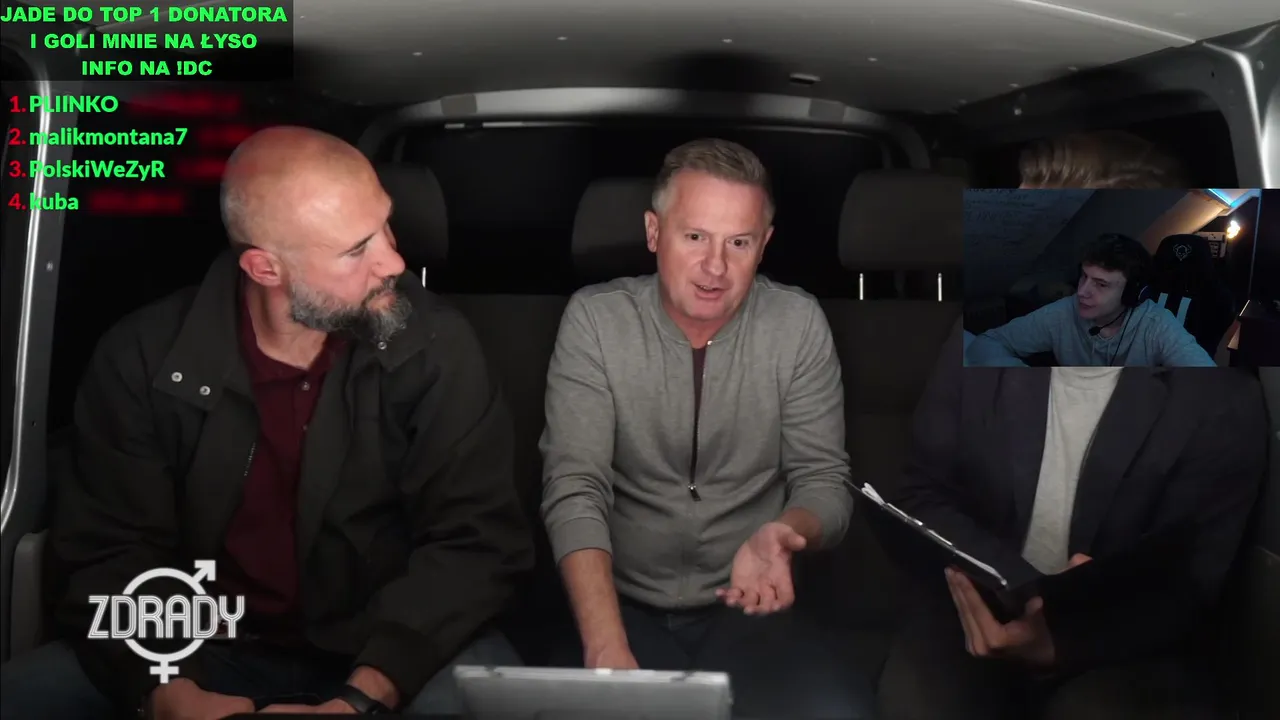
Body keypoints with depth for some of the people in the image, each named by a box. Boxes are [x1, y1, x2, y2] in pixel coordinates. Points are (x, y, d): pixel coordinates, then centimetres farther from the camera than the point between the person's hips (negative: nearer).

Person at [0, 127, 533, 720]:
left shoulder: (435, 347, -11)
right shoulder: (144, 357, -7)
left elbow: (476, 536, -15)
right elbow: (112, 554, -7)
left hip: (386, 657, -1)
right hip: (207, 651, 1)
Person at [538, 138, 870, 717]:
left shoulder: (800, 325, -5)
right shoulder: (594, 319, -8)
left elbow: (824, 480, -3)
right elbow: (574, 490, -15)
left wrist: (780, 536, -28)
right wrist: (607, 649, -29)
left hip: (747, 607, 1)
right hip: (624, 605, -1)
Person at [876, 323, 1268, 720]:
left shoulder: (1220, 398, -7)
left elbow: (1187, 586, -8)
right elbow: (917, 497, -2)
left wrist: (1057, 646, -28)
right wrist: (1019, 588, -21)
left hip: (1121, 641, -1)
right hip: (976, 609, 2)